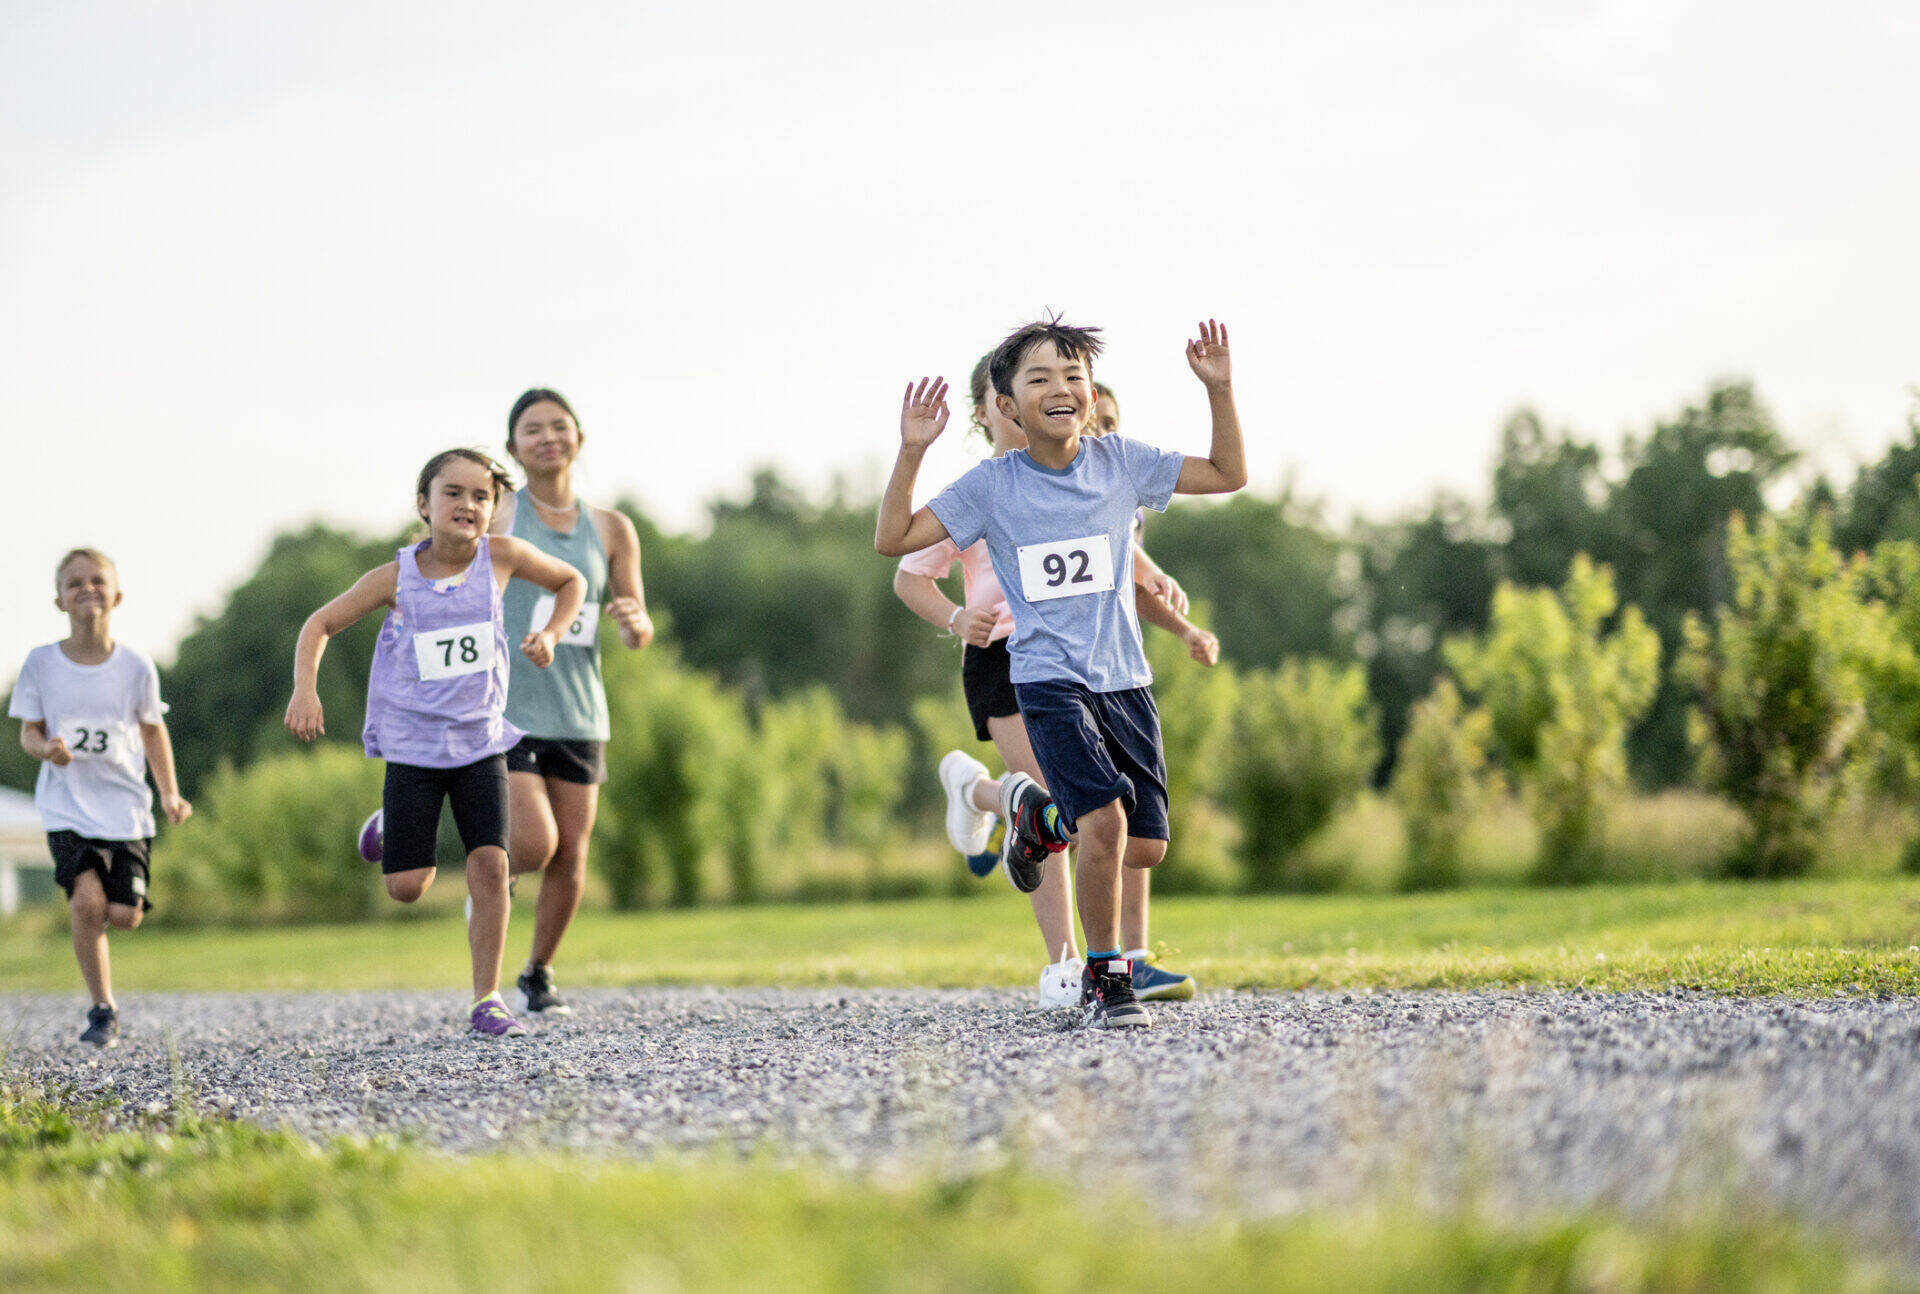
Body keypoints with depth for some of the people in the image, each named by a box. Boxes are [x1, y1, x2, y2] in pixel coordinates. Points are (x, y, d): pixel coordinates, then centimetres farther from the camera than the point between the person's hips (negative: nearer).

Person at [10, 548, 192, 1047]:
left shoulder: (136, 666, -1)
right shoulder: (41, 663, -2)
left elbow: (153, 730, 11)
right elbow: (29, 729, 4)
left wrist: (170, 795, 2)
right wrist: (44, 749, -19)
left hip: (125, 806, 1)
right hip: (67, 806, -1)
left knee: (125, 916, -10)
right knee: (88, 902, -21)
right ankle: (103, 1009, -2)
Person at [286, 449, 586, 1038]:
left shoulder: (500, 556, -6)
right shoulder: (397, 577, -9)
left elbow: (571, 581, 11)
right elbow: (321, 624, 1)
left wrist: (550, 634, -7)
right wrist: (305, 689, -14)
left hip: (480, 740, 1)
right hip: (413, 742, -1)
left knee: (490, 864, -13)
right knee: (407, 887, -2)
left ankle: (486, 1001, -3)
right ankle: (393, 827, 35)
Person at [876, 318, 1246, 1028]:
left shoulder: (1119, 461, 2)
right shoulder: (992, 484, -4)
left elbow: (1228, 474, 8)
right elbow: (893, 539, -7)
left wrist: (1219, 390, -4)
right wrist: (912, 451, -17)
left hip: (1123, 678, 4)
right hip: (1050, 682, -4)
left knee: (1145, 848, 4)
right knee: (1106, 820, -23)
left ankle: (1042, 811, 36)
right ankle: (1104, 978, -5)